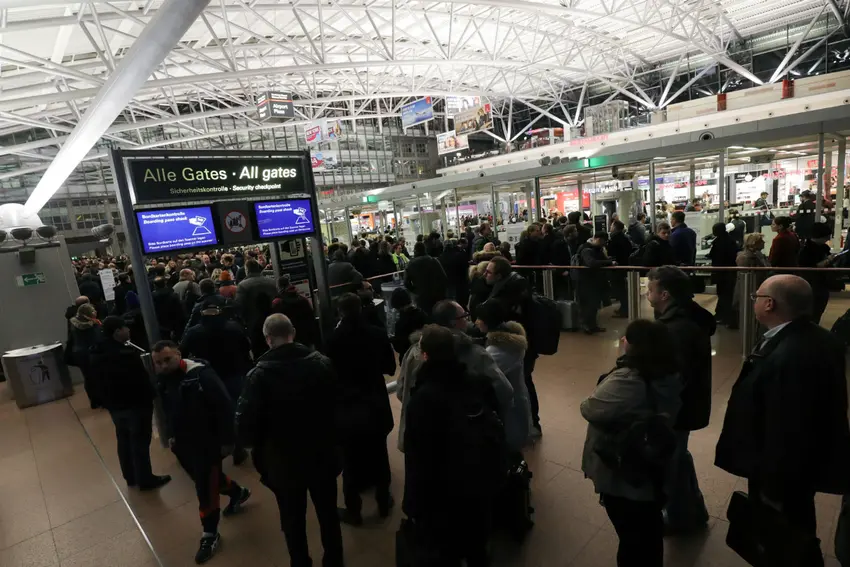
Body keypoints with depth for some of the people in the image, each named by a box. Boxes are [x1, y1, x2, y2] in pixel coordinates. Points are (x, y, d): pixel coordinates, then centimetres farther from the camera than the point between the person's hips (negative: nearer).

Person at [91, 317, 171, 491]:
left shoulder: (97, 352, 2)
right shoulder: (126, 353, -28)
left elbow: (99, 380, 12)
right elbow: (141, 379, -21)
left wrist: (107, 401, 20)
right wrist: (151, 395, -7)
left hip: (113, 404, 9)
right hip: (135, 403, -9)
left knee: (124, 440, 20)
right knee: (140, 442, 3)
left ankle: (130, 477, 33)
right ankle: (145, 480, 15)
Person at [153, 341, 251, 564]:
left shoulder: (201, 374, -25)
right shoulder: (164, 381, 1)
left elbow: (224, 407, -23)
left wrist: (227, 440, -20)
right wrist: (171, 435, 13)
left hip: (207, 443, -8)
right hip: (183, 444, 8)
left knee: (205, 488, 2)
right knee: (205, 480, 23)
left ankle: (210, 534, 23)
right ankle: (237, 492, 49)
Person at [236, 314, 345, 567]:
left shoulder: (259, 375, -19)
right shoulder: (322, 363, -10)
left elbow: (246, 423, -18)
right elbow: (337, 405, -3)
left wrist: (259, 446, 1)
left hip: (283, 462, -2)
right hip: (322, 455, 3)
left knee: (293, 522, 21)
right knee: (328, 515, 22)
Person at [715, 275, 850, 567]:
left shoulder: (788, 356, -36)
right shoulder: (817, 338, -2)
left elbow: (786, 433, -30)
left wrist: (773, 489, -18)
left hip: (784, 472, -9)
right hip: (806, 463, 9)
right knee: (799, 539, 29)